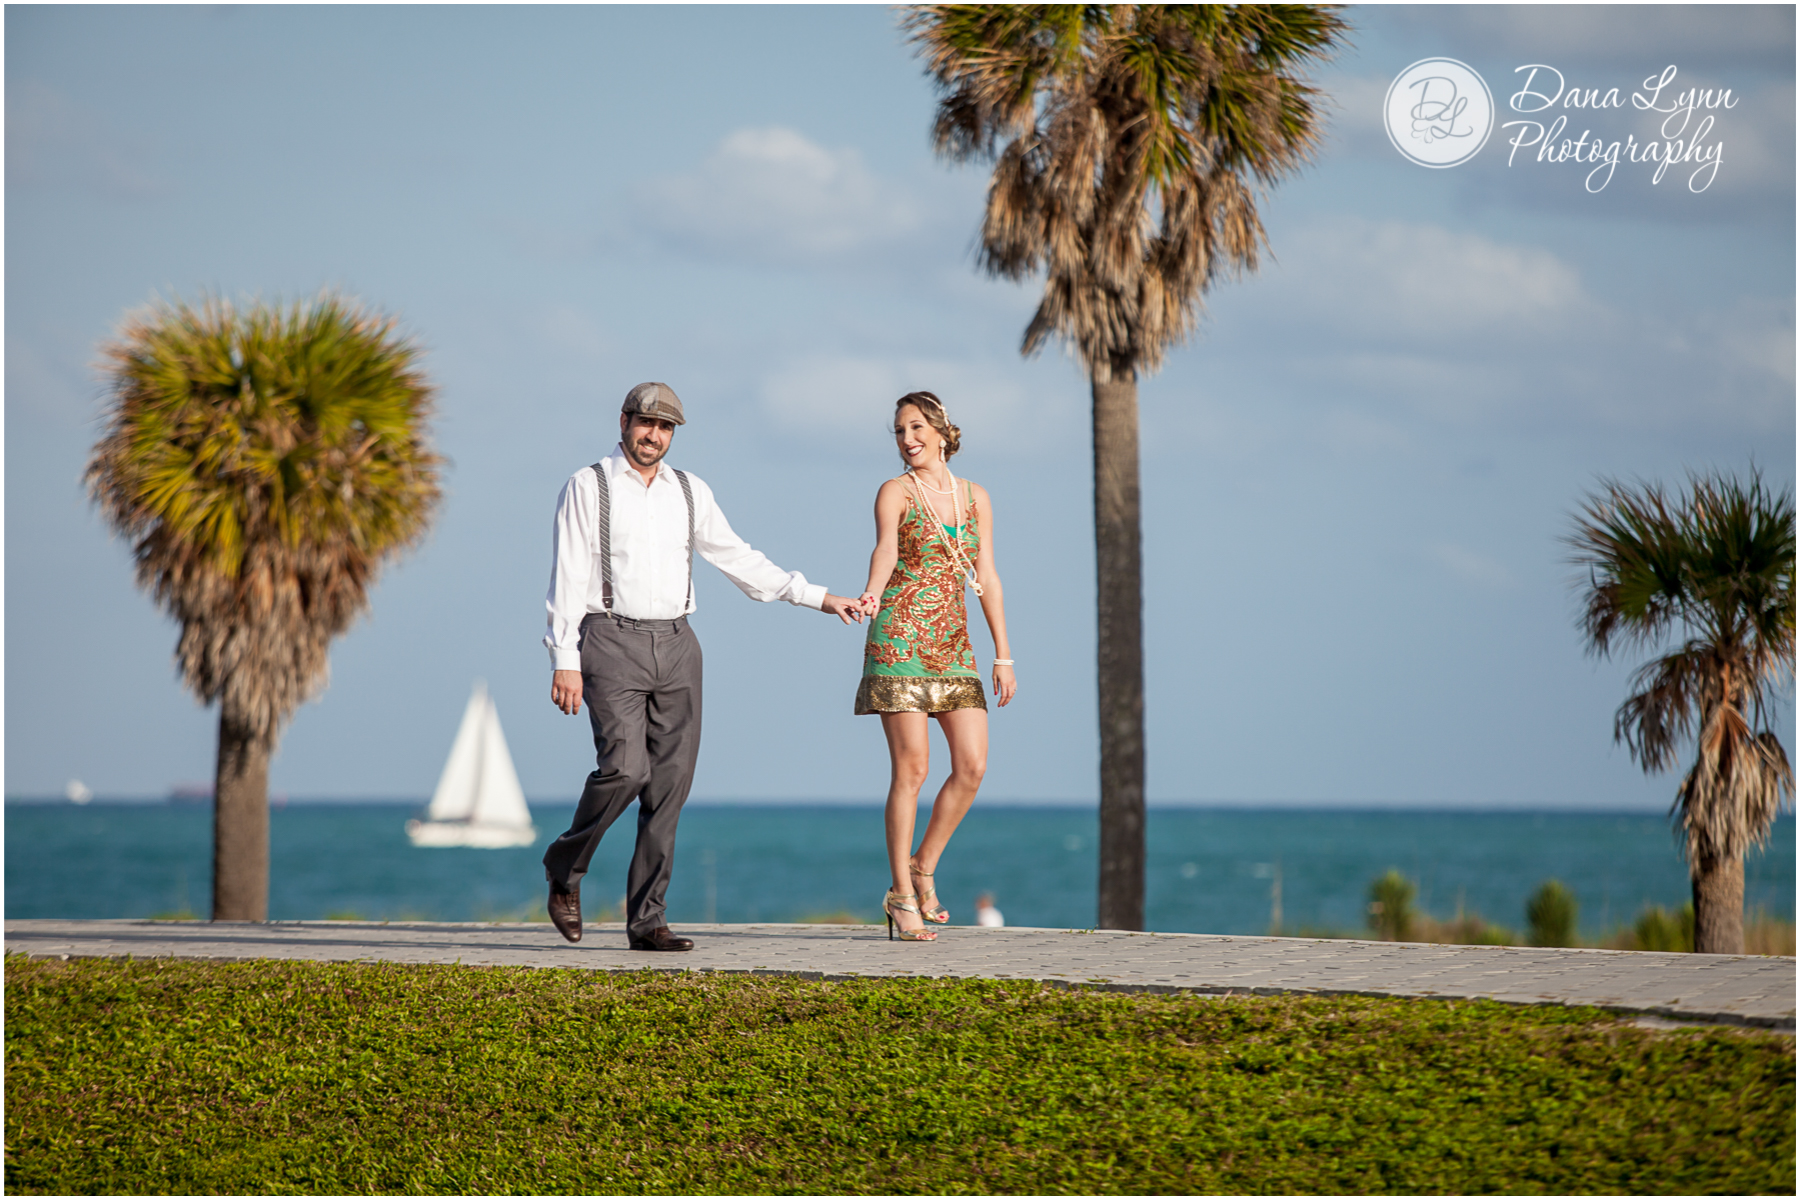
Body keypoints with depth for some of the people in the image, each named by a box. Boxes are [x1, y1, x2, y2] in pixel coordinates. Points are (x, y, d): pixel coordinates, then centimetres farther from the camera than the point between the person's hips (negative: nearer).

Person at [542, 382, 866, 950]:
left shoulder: (690, 491, 14)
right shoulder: (588, 487, 0)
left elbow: (737, 559, 19)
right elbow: (568, 576, -4)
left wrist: (816, 597, 14)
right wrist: (564, 661, -12)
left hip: (675, 646, 5)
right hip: (611, 642, -5)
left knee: (669, 784, -1)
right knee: (624, 769, -19)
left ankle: (647, 920, 2)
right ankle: (565, 867, 6)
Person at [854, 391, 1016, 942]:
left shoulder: (975, 498, 13)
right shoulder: (895, 492, -2)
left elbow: (987, 579, 13)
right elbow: (886, 549, -22)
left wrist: (1003, 656, 9)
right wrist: (873, 593, -44)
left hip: (953, 644, 5)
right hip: (901, 639, -5)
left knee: (973, 765, -6)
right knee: (912, 769, -8)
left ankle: (922, 869, 11)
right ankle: (902, 897, -1)